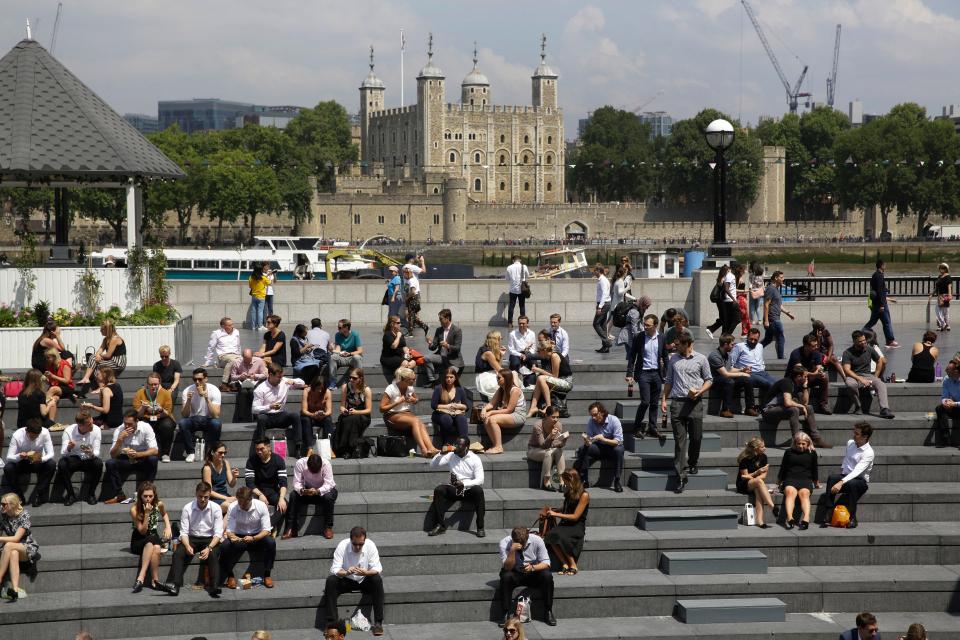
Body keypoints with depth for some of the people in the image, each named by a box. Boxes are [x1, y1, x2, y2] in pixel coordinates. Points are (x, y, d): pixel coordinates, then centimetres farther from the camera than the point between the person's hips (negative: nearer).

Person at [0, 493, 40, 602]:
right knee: (13, 554, -36)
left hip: (28, 548, -3)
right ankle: (15, 590, -54)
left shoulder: (24, 515, -12)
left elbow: (16, 538, -19)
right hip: (13, 549, 3)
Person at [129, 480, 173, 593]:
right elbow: (142, 531, -16)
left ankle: (141, 577, -35)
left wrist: (168, 526, 0)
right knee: (151, 541, -38)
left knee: (157, 548, -36)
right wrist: (146, 514, -27)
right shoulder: (134, 509, -16)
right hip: (138, 541, -3)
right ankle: (155, 580, -38)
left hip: (154, 538, 3)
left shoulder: (159, 505, -6)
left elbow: (164, 514, 19)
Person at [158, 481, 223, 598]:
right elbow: (184, 532, -4)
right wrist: (187, 546, -25)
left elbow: (218, 533, -8)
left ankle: (214, 587, -43)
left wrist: (209, 548, -25)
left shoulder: (215, 508, -5)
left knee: (213, 555, -33)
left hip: (210, 539, -1)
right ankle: (174, 585, -41)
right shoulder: (188, 508, -3)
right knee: (178, 553, -27)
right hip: (192, 538, 1)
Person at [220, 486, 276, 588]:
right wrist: (231, 536, -38)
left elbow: (266, 530, -16)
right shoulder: (232, 508, -14)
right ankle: (230, 576, -8)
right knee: (225, 546, -32)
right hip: (238, 538, 0)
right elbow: (229, 531, -13)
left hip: (257, 536, 0)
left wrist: (253, 538, -35)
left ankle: (267, 574, -14)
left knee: (271, 542, -32)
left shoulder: (261, 506, -16)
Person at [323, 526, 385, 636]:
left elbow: (377, 568, -16)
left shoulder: (370, 545, -17)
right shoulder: (342, 546, -19)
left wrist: (366, 573, -38)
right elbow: (334, 569, -19)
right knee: (330, 581, -28)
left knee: (377, 580, -29)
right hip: (346, 581, 0)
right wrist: (346, 572, -41)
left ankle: (378, 622, -27)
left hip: (365, 581, 0)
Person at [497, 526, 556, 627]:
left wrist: (532, 567, -32)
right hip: (514, 574, -1)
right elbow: (507, 567, -24)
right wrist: (512, 550, -39)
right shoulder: (505, 543, -18)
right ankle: (507, 614, -24)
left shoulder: (537, 540, -15)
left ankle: (548, 612, -15)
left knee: (547, 576, -29)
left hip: (533, 573, 1)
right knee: (506, 577, -34)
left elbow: (546, 563, -13)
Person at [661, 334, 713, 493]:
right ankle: (681, 476, -6)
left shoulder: (700, 359, 4)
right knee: (680, 440, -4)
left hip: (695, 402, -1)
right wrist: (663, 399, 9)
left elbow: (709, 380, 7)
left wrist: (700, 391, -10)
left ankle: (693, 464, 32)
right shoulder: (673, 359, 13)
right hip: (677, 402, 1)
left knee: (696, 437, 4)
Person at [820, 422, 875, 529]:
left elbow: (857, 471, -29)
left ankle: (852, 519, -29)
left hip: (861, 481, -5)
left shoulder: (868, 453, -17)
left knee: (851, 483, -41)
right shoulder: (850, 443, 6)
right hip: (845, 475, 5)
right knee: (831, 477, -29)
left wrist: (841, 482, -39)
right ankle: (828, 516, -37)